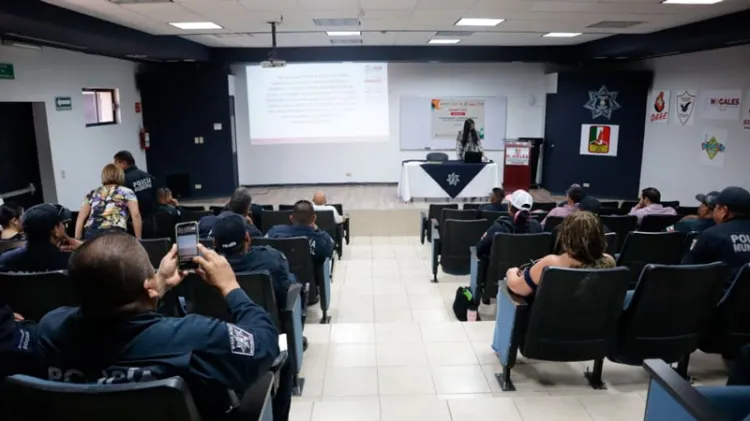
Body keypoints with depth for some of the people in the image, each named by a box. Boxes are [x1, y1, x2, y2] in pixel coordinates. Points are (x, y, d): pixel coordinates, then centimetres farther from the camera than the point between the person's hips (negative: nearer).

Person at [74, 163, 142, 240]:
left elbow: (81, 218, 17)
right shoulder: (126, 192, 16)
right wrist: (138, 239, 2)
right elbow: (136, 215, 2)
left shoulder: (92, 193, 25)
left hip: (92, 234, 4)